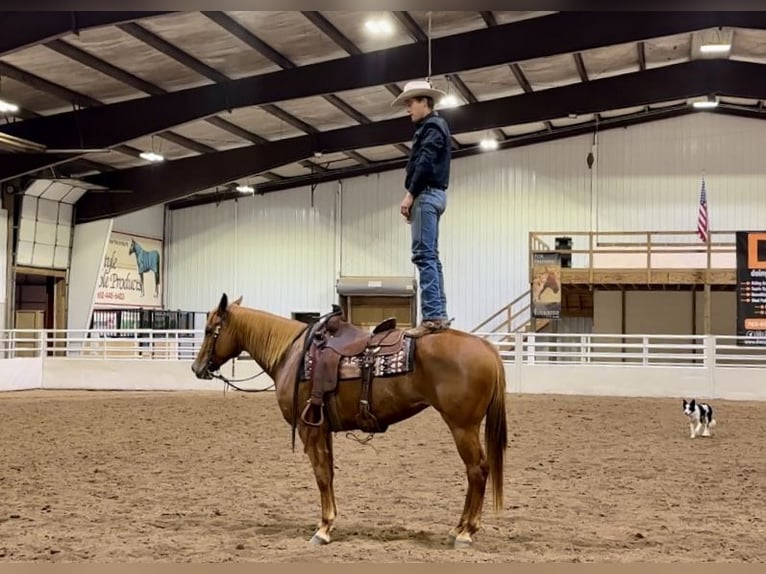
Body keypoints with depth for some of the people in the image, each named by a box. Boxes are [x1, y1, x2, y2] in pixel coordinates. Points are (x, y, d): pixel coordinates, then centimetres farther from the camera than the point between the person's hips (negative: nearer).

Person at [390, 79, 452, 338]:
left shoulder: (432, 126, -6)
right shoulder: (430, 128, 24)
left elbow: (425, 164, -18)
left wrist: (410, 194, -19)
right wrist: (414, 197, 15)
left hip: (427, 194, -11)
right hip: (430, 195, 11)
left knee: (424, 255, -16)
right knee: (430, 256, 10)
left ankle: (432, 316, -21)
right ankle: (439, 314, 11)